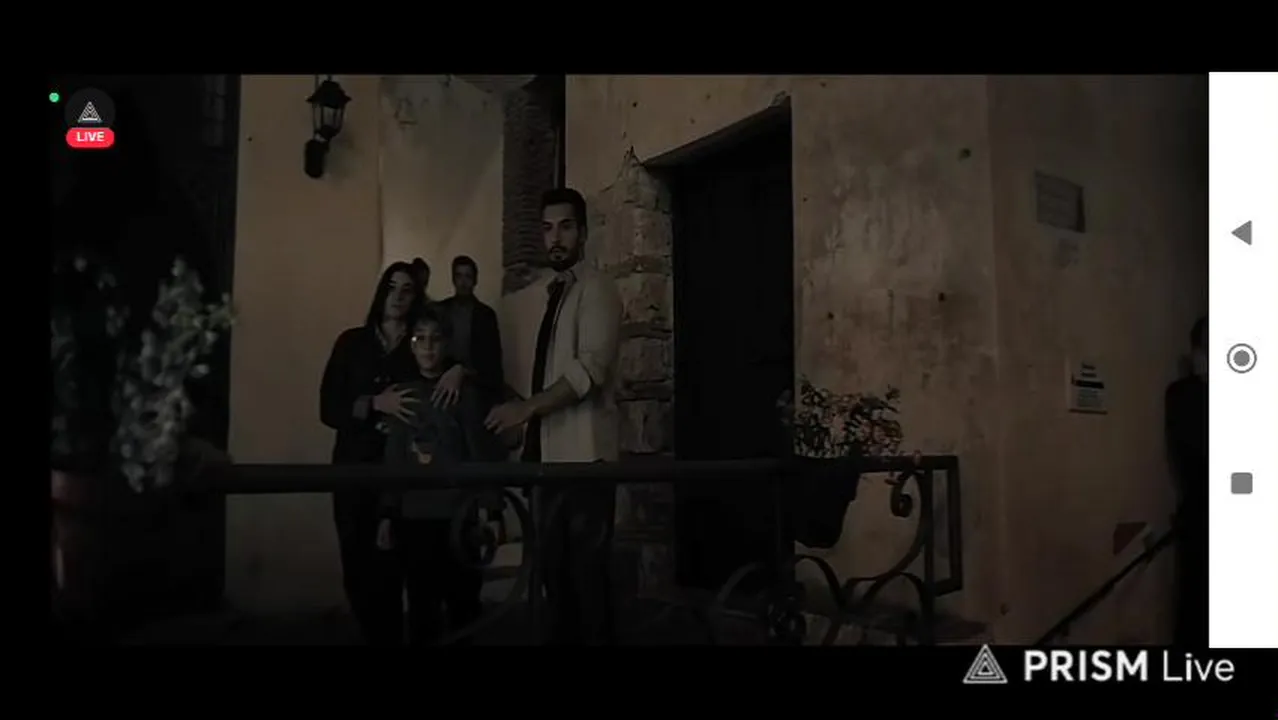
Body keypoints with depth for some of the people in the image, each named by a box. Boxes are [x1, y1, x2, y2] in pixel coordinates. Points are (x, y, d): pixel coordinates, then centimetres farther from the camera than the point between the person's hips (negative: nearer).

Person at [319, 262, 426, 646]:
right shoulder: (352, 342, 8)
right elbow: (329, 409, 2)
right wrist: (374, 404, -13)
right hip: (355, 466, 2)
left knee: (392, 566, -8)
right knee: (358, 567, 4)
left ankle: (390, 638, 10)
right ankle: (375, 636, 25)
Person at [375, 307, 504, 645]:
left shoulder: (463, 392, -2)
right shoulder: (404, 393, 8)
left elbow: (483, 453, -5)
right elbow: (394, 459, 10)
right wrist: (387, 514, 8)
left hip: (456, 517, -3)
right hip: (412, 517, 3)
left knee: (462, 603, 3)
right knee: (420, 607, 8)